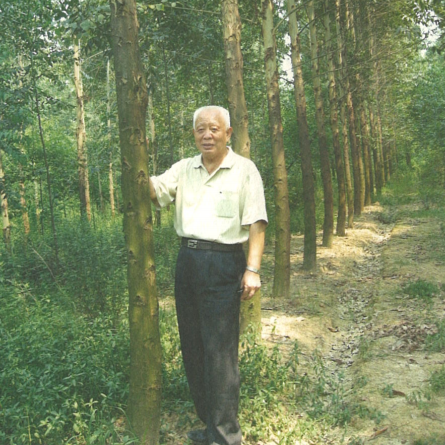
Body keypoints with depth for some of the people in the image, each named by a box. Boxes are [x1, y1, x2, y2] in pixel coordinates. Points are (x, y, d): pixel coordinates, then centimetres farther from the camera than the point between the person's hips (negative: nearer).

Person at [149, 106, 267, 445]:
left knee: (220, 352, -4)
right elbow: (154, 192, 2)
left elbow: (256, 223, -8)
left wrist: (252, 269, -15)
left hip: (223, 264, -6)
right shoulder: (184, 168, 13)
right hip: (187, 260, 6)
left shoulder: (244, 170, -2)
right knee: (192, 347, 13)